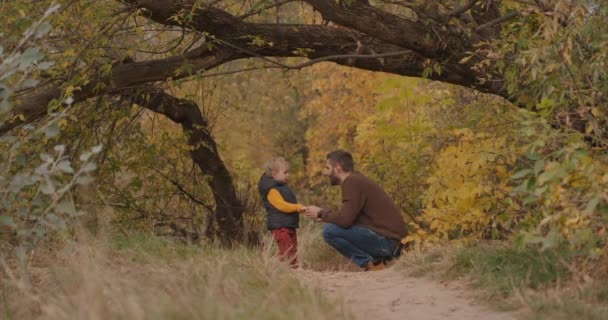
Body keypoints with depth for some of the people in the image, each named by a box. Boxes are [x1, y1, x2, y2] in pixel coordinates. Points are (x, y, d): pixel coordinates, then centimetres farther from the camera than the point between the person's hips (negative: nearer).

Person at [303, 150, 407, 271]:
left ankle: (371, 264, -8)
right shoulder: (357, 179, 16)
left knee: (329, 231, -17)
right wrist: (325, 215, 13)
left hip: (386, 240, -10)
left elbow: (345, 219, -22)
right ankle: (375, 261, 12)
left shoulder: (351, 182, -13)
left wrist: (321, 213, -6)